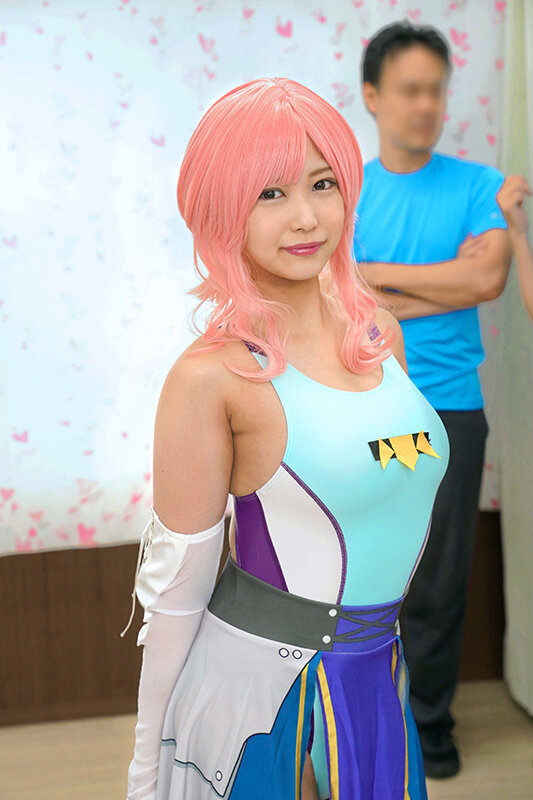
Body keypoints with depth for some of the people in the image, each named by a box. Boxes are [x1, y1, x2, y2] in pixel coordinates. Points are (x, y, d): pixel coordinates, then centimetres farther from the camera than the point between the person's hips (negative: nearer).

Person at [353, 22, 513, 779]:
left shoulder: (478, 185, 3)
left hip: (450, 410, 0)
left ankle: (429, 718, 24)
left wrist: (378, 274, -7)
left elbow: (488, 278, -13)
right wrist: (447, 282, -11)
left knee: (441, 576, 7)